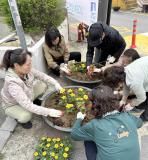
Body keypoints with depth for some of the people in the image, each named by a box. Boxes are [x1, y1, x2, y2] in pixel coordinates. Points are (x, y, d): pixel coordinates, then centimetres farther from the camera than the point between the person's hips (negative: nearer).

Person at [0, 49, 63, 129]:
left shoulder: (26, 70, -23)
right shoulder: (12, 83, -41)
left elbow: (42, 75, -8)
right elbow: (27, 105, -40)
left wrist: (56, 84, -21)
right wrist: (48, 112, -38)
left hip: (27, 96, 6)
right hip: (13, 105, -5)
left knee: (43, 85, -9)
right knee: (26, 116, -32)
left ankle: (35, 102, 17)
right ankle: (19, 117, 5)